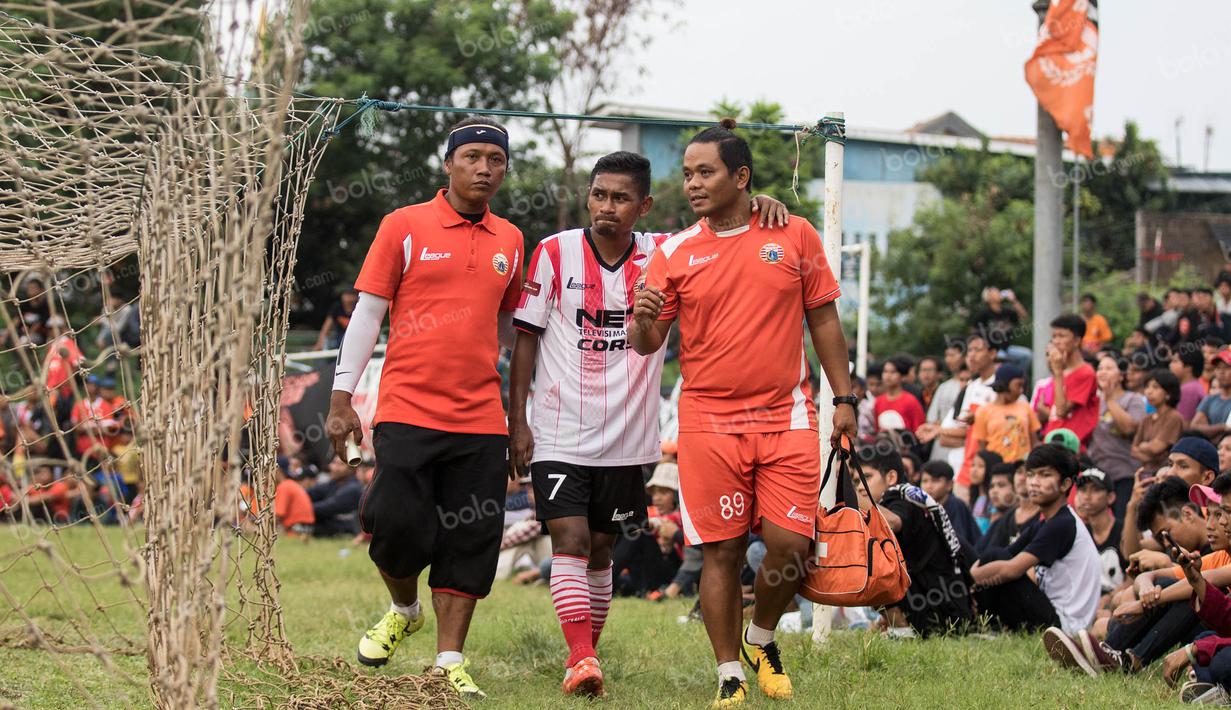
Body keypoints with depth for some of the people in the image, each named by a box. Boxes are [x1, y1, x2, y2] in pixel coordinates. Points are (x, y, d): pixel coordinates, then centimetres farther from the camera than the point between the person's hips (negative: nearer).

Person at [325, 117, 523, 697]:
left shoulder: (509, 242, 12)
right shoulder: (404, 226, 1)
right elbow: (367, 312, 1)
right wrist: (341, 399, -3)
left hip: (480, 420, 3)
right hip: (407, 410, -3)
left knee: (470, 544, 0)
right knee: (399, 527, -10)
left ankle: (449, 661, 7)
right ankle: (403, 610, 20)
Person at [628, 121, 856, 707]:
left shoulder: (795, 236, 4)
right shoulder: (674, 253, 4)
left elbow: (823, 320, 10)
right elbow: (647, 344, 5)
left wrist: (843, 398, 6)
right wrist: (644, 320, -18)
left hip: (786, 416, 0)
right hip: (708, 421, 0)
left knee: (791, 543, -8)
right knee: (721, 549, -1)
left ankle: (762, 637, 20)